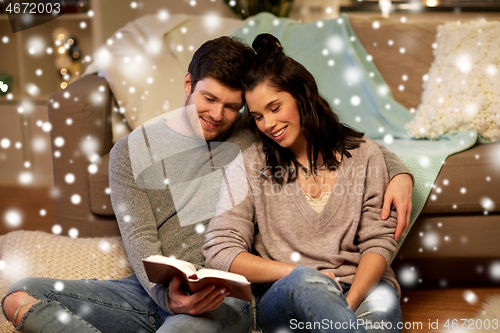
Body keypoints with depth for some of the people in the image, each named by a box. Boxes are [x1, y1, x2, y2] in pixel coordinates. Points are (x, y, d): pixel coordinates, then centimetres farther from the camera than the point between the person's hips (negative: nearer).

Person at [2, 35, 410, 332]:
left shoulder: (254, 137, 10)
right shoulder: (132, 152, 8)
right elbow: (140, 239, -2)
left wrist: (399, 170, -1)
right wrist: (167, 294, -23)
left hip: (226, 297, -3)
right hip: (152, 292, 4)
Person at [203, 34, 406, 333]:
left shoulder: (363, 154, 9)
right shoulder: (249, 165, 7)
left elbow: (378, 241, 3)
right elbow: (219, 250, -1)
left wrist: (348, 306, -16)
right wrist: (299, 273, -12)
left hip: (362, 289, 0)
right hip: (280, 300, 0)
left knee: (382, 299, -36)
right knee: (304, 281, -37)